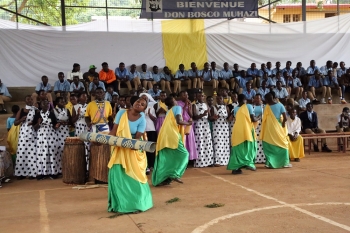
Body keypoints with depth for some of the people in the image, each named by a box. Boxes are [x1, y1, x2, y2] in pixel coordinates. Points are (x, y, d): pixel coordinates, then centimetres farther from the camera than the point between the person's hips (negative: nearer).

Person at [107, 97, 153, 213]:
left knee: (133, 178, 1)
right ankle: (118, 204, 17)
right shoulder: (122, 112, -6)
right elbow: (114, 130, -5)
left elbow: (138, 138, -16)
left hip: (133, 151, -2)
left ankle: (135, 204, 16)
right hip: (118, 150, 2)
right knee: (117, 177, 2)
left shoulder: (142, 120, -11)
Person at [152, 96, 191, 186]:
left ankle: (159, 179, 6)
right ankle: (175, 174, -12)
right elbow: (179, 121, -11)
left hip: (164, 136, 8)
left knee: (164, 158, 9)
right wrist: (188, 123, 4)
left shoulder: (169, 112, 28)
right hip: (172, 135, -8)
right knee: (183, 154, -2)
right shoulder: (177, 107, 4)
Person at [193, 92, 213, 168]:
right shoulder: (194, 105, -1)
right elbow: (194, 117, -10)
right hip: (198, 126, -5)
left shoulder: (206, 105, 15)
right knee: (200, 144, -7)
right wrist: (202, 114, -25)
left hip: (206, 126, 5)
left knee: (207, 143, 3)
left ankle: (208, 161, 7)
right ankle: (199, 163, -5)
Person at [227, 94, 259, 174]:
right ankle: (249, 163, -6)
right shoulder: (248, 106, 0)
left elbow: (237, 119, 13)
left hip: (237, 131, 4)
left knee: (237, 148, 7)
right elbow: (252, 119, -5)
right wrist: (257, 119, 18)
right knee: (249, 146, 8)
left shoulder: (235, 109, 12)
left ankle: (235, 168, 3)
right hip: (247, 130, -4)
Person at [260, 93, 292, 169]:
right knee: (282, 144, 13)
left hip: (269, 128, -1)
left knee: (270, 146, 8)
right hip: (278, 127, 1)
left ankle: (270, 163, 2)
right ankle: (284, 163, 12)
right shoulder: (280, 105, -4)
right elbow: (285, 118, -10)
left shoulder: (267, 107, -6)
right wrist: (283, 124, 8)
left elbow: (264, 119, -3)